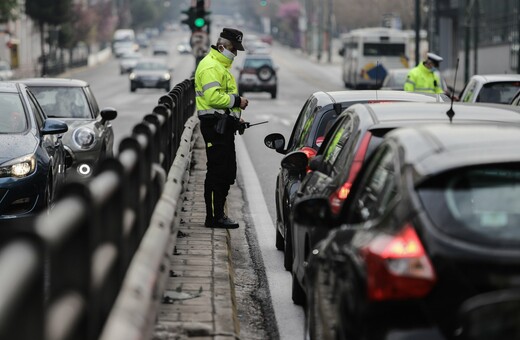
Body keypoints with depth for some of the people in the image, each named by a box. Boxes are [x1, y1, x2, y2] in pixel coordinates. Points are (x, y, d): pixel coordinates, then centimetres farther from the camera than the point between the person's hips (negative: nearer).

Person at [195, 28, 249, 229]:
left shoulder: (221, 66, 22)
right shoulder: (210, 66, -13)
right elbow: (214, 97, -25)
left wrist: (236, 116, 19)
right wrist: (237, 101, -16)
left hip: (223, 126, 11)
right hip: (215, 125, -11)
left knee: (228, 172, 12)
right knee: (217, 172, -10)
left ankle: (218, 214, 18)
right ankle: (214, 217, -7)